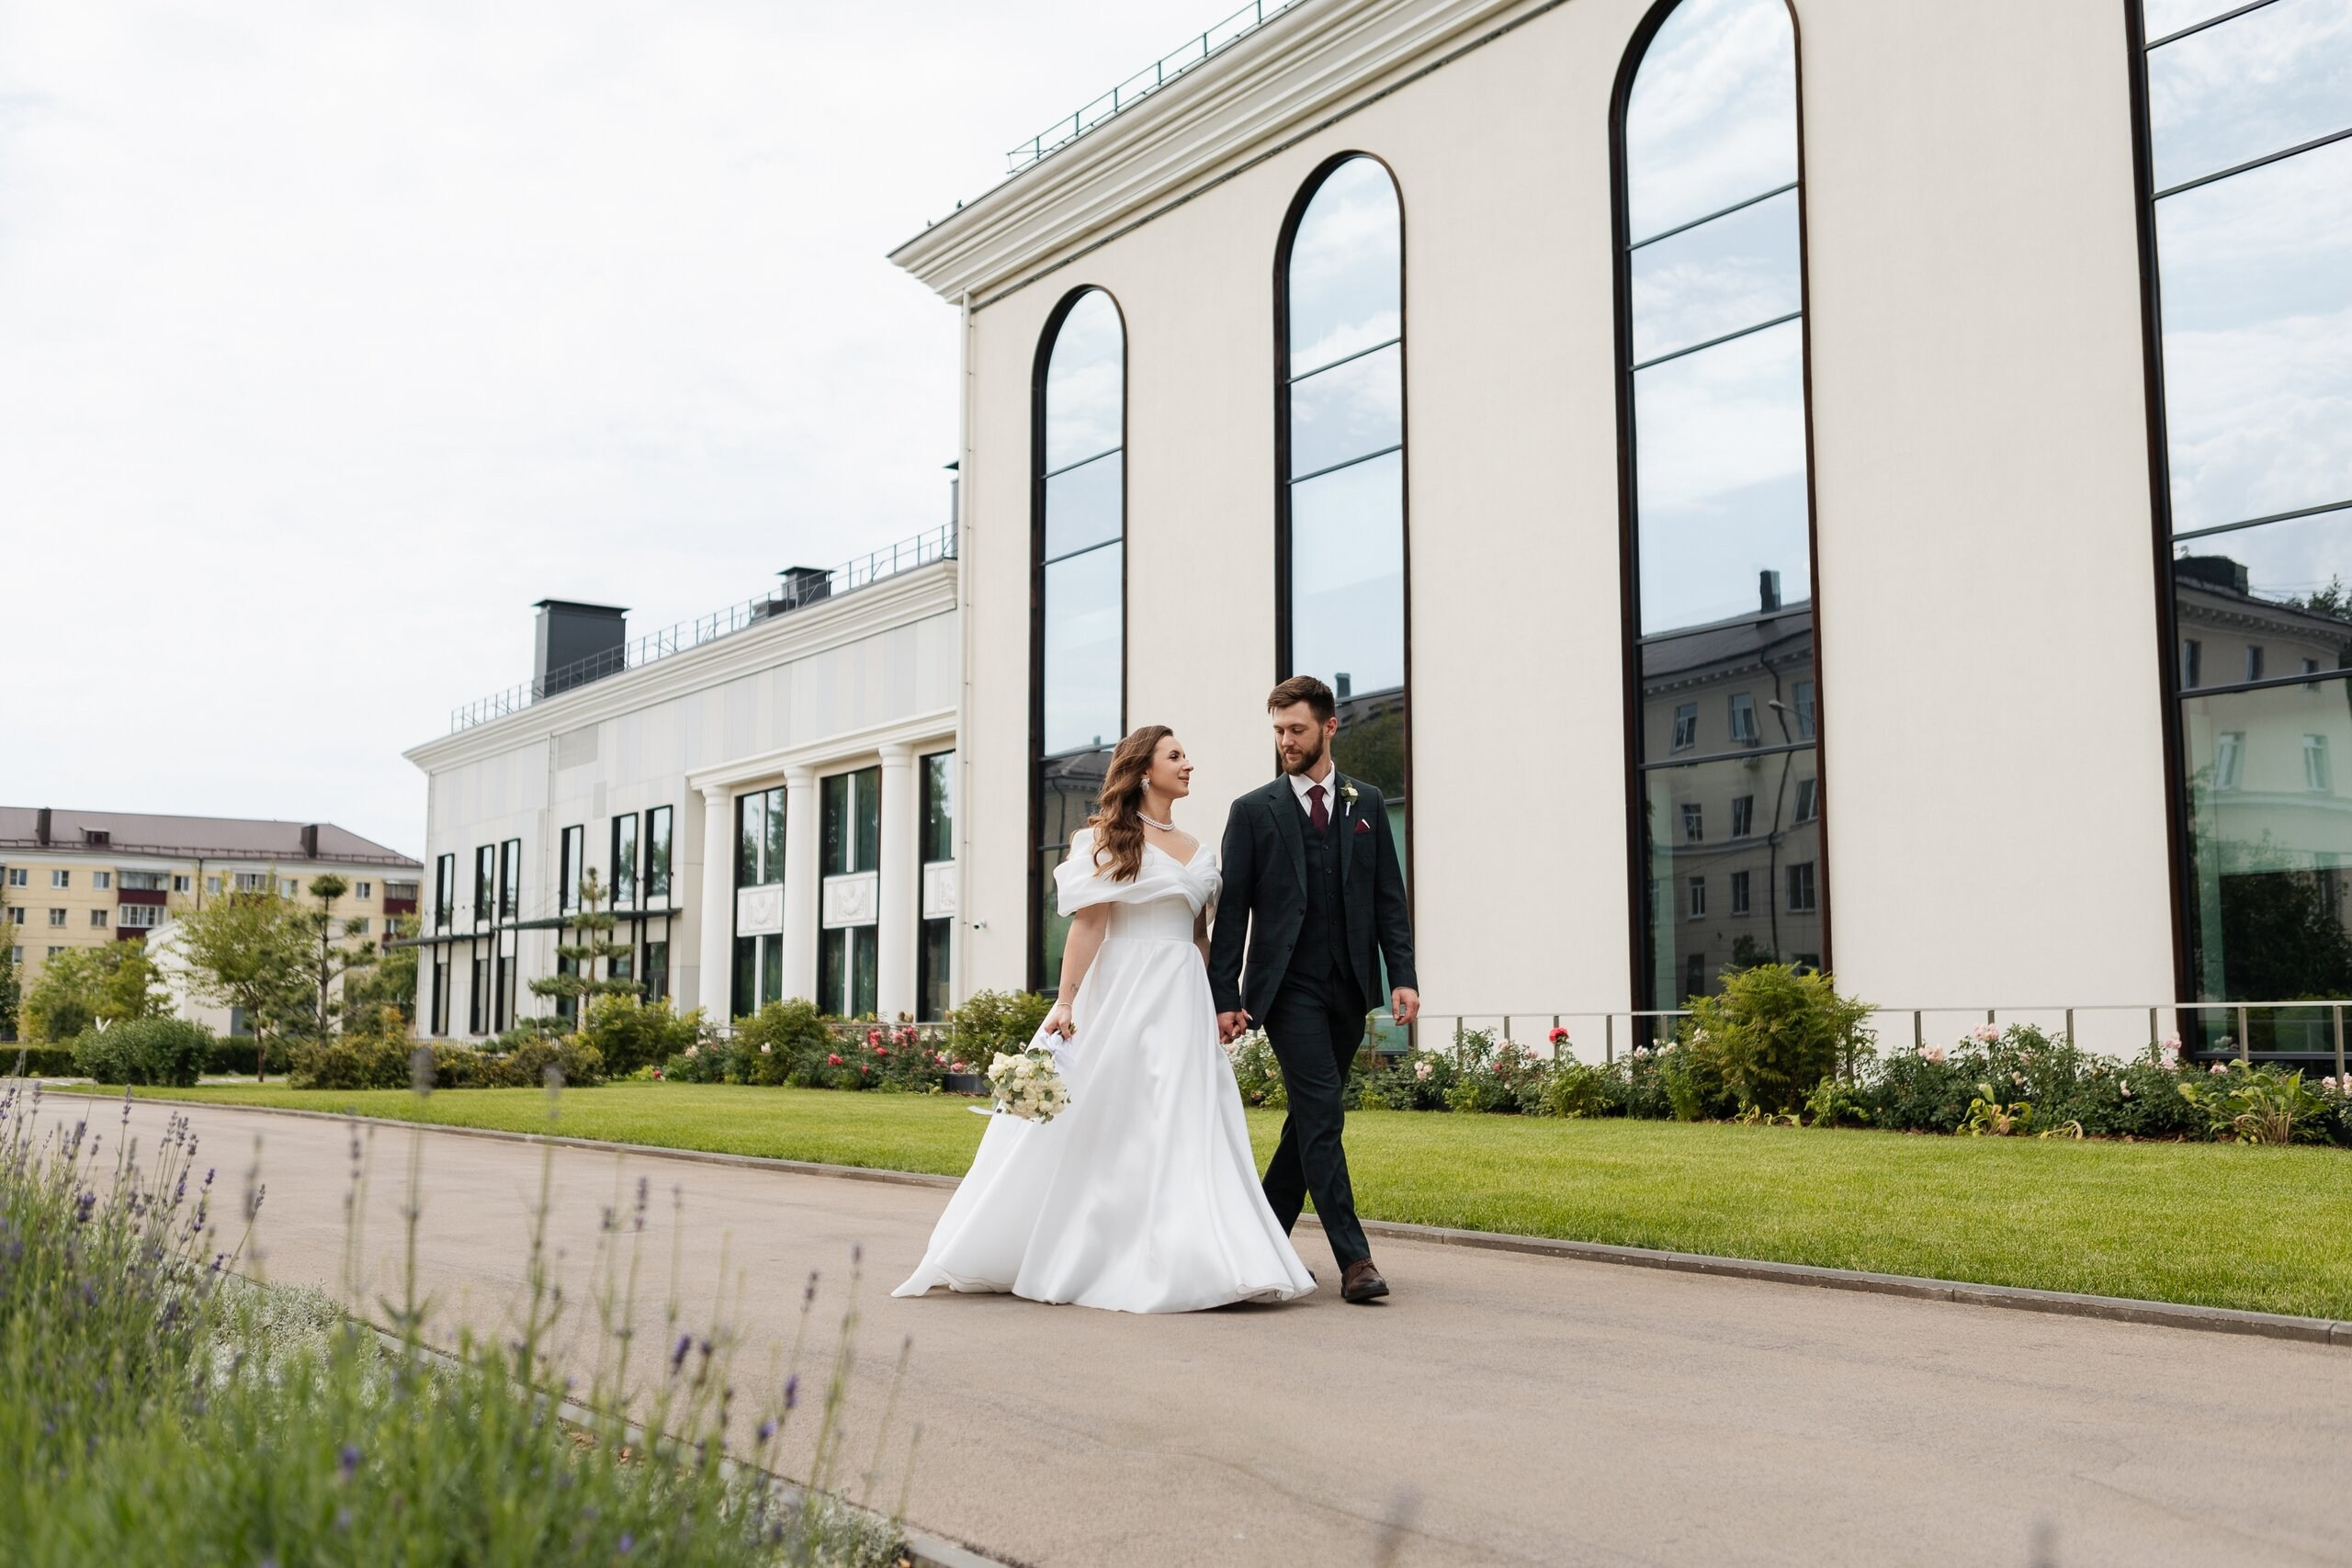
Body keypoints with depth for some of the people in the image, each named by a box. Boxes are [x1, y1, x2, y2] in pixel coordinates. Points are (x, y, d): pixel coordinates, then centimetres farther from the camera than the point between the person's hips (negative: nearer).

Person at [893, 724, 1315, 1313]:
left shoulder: (1195, 848, 16)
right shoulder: (1108, 837, -2)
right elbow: (1087, 923, -10)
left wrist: (1218, 1002, 10)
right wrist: (1065, 1002, -17)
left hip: (1183, 1000, 6)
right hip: (1122, 994, -6)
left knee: (1186, 1127, 1)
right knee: (1096, 1126, -1)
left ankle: (1186, 1258, 5)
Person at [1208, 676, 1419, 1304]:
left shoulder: (1367, 804, 11)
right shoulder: (1253, 811, 3)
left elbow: (1388, 897, 10)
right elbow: (1232, 911, 1)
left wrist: (1403, 976, -2)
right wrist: (1225, 997, -5)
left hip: (1349, 990, 4)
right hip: (1289, 987, -4)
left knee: (1310, 1119, 10)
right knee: (1322, 1114, -11)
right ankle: (1353, 1258, -10)